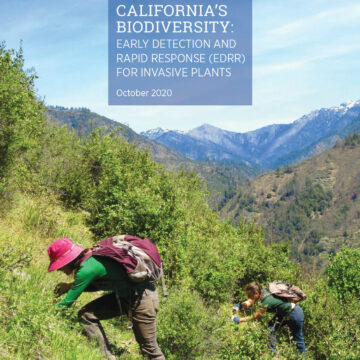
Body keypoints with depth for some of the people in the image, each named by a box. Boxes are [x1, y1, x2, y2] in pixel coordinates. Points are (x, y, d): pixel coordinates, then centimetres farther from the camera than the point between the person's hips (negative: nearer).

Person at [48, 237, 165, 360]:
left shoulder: (87, 269, -26)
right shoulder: (89, 258, 1)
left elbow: (68, 301, -19)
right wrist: (70, 286, 8)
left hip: (142, 298, -9)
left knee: (149, 348, 3)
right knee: (86, 315, 0)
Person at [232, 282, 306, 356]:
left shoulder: (266, 302, -34)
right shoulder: (262, 291, -13)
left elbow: (254, 317, -26)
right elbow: (249, 302, -10)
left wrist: (239, 320, -23)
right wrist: (239, 305, -28)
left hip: (294, 313, -8)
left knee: (298, 338, 7)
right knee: (271, 328, 1)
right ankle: (273, 352, 9)